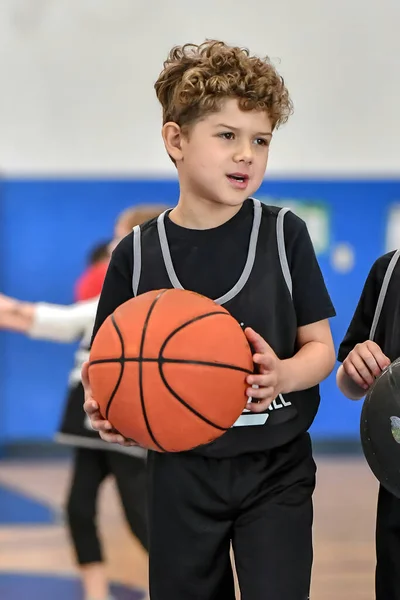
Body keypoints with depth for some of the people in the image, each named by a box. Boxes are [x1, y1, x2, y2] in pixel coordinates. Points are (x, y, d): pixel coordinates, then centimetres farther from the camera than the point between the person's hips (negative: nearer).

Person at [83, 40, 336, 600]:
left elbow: (320, 348, 0)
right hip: (180, 471, 1)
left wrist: (282, 375, -22)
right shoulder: (137, 253, -3)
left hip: (275, 469, -1)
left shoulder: (285, 234, -3)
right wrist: (105, 409, -19)